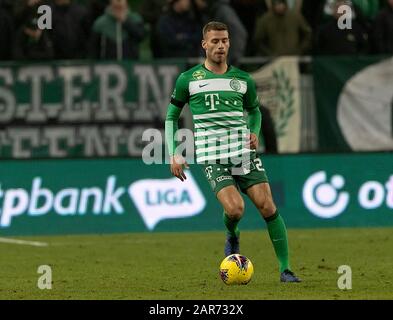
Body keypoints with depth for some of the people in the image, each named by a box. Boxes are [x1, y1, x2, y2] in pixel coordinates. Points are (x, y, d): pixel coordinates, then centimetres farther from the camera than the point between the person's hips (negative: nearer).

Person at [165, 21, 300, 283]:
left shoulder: (243, 80, 10)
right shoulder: (188, 79, 4)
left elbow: (254, 110, 27)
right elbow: (172, 116, 13)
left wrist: (254, 132, 6)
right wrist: (175, 154, 4)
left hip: (244, 152, 2)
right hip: (213, 158, -2)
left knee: (268, 207, -10)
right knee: (235, 208, -22)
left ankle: (285, 269, -2)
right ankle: (232, 238, 14)